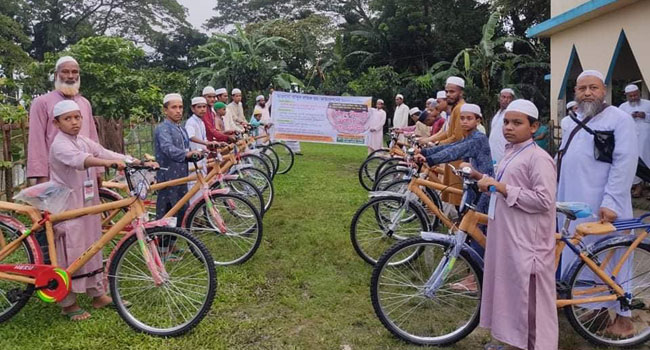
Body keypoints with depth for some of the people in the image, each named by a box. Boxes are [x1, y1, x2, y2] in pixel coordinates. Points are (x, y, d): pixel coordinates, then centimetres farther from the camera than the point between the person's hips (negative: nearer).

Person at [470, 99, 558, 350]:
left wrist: (501, 188, -22)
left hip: (526, 242, -9)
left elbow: (543, 200, -23)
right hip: (505, 238, 10)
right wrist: (484, 179, 12)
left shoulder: (538, 158, -14)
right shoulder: (510, 153, 15)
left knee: (529, 299, 0)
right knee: (509, 292, 19)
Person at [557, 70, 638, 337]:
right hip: (574, 206, 7)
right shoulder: (573, 121, 17)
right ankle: (597, 312, 24)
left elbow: (624, 163, -15)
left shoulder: (619, 119, -6)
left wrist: (611, 202, -22)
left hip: (602, 208, -7)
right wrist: (559, 196, 16)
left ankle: (623, 317, 11)